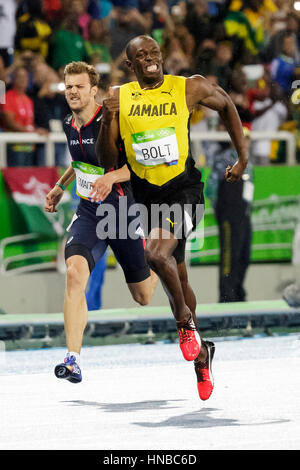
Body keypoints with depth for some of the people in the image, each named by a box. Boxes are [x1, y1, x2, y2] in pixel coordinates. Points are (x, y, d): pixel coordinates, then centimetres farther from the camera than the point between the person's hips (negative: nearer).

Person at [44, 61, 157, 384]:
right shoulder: (69, 125, 4)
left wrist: (113, 176, -32)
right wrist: (61, 185, 25)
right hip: (88, 212, 4)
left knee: (144, 297, 11)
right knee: (75, 271, -25)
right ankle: (73, 360, -28)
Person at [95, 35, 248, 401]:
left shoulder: (189, 88, -5)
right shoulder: (119, 98, 0)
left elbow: (225, 106, 15)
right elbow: (107, 160, 5)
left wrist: (243, 158, 14)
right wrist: (107, 123, -9)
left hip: (185, 190, -4)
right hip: (148, 197, 4)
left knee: (157, 254, -29)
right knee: (177, 277, 15)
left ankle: (184, 320, -5)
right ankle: (200, 352, 31)